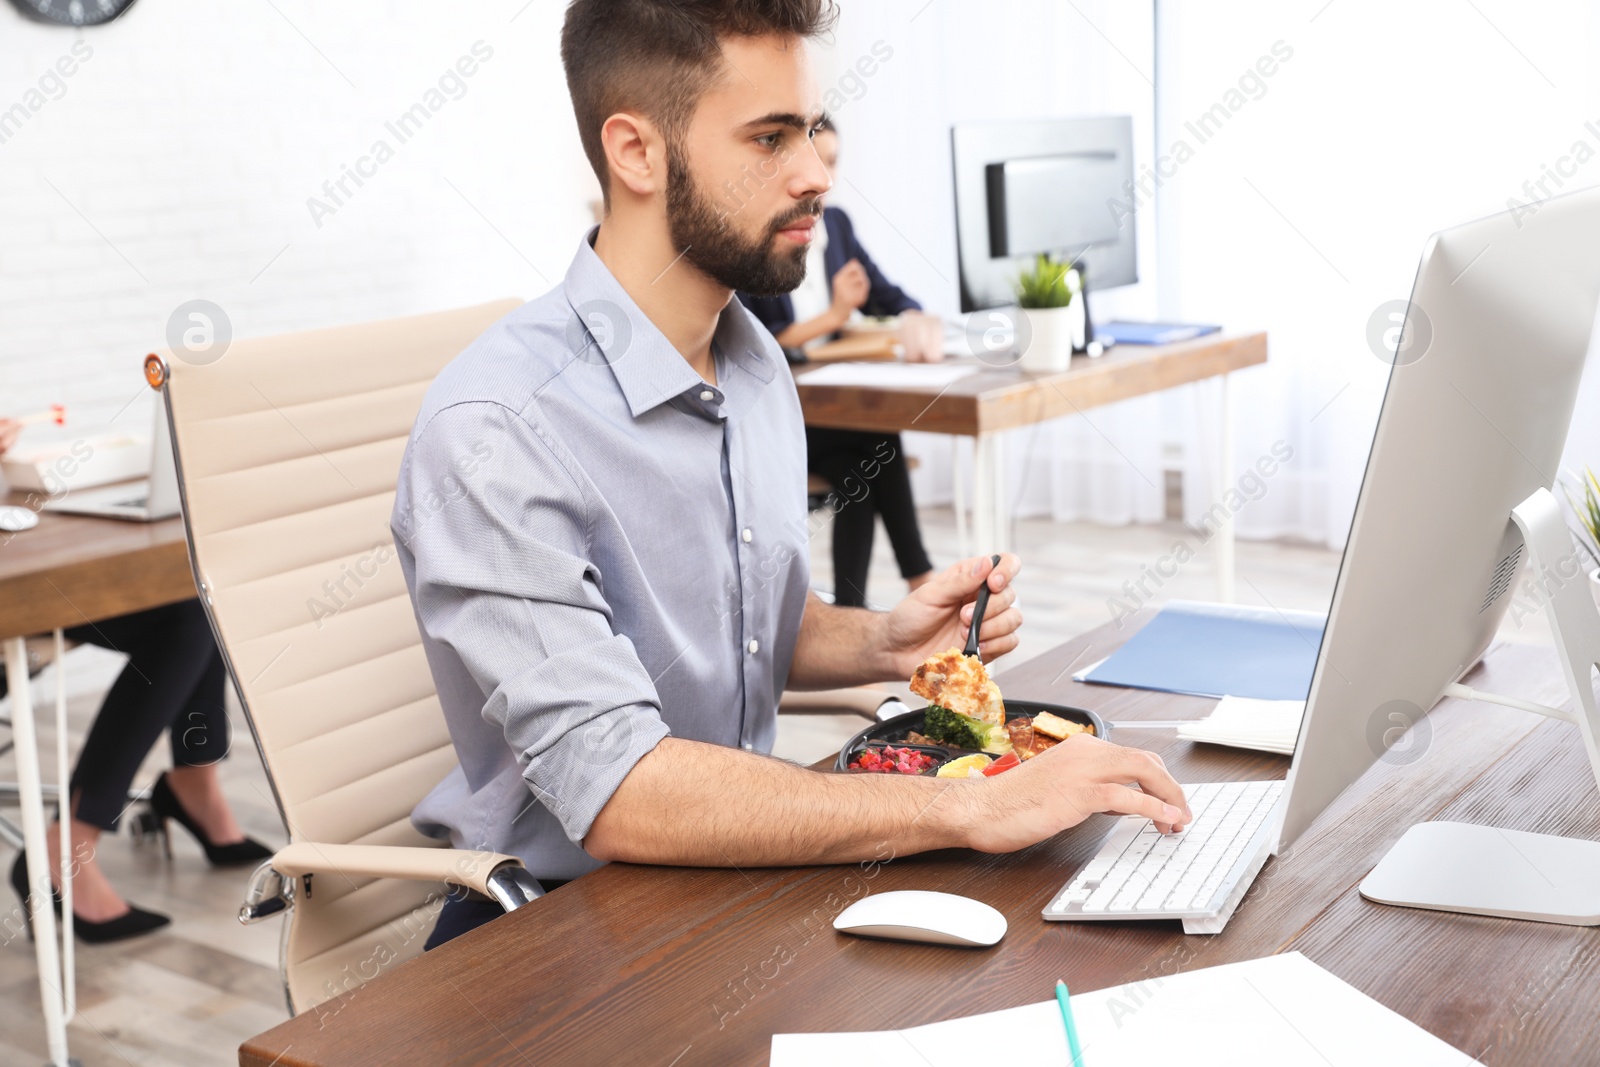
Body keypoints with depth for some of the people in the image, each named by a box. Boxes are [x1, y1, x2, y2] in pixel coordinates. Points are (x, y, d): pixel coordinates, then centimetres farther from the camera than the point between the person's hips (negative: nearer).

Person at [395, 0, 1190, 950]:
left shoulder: (756, 365, 5)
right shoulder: (495, 431, -23)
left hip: (734, 868, 7)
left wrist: (882, 643, -4)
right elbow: (615, 792, -29)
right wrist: (975, 809, -30)